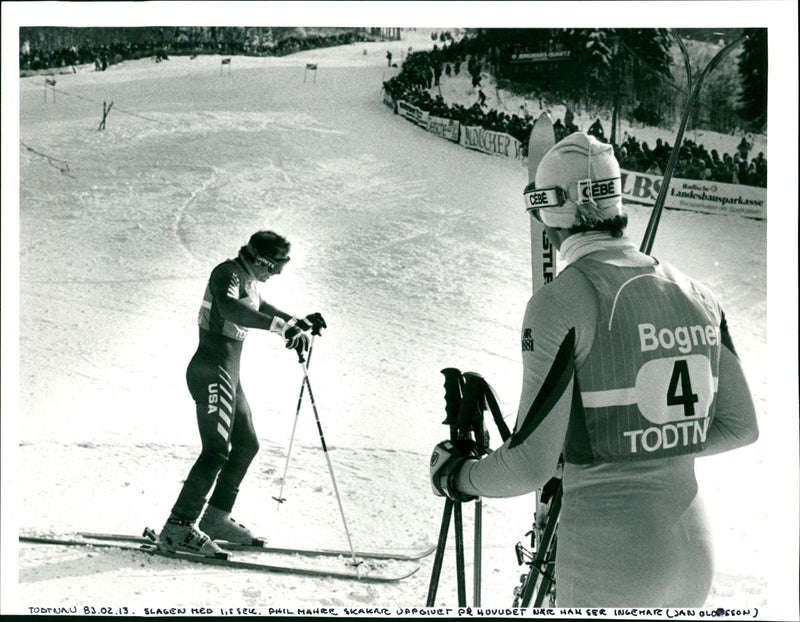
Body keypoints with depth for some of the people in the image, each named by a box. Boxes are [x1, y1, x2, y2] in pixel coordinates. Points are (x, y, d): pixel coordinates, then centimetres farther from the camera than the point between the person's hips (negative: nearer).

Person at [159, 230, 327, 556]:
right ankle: (178, 527, -15)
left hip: (229, 374, 10)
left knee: (246, 445, 13)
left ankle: (216, 518, 21)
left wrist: (299, 322, 35)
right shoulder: (227, 273, -14)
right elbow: (230, 308, -36)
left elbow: (260, 308, 36)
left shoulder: (249, 280, 14)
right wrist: (282, 325, -43)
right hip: (211, 371, -10)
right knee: (217, 449, -16)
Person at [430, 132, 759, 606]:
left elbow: (531, 467, -16)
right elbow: (742, 426, 12)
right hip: (695, 548, 6)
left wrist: (457, 475, 3)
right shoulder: (698, 295, 3)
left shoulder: (561, 302, -15)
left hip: (608, 560, -6)